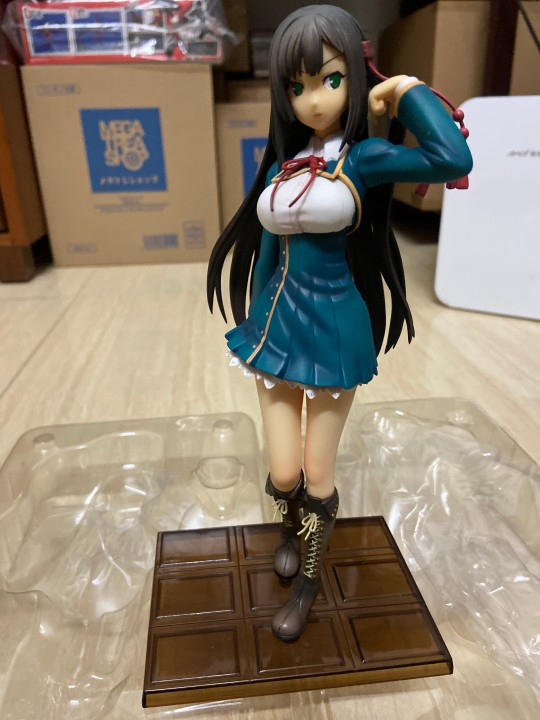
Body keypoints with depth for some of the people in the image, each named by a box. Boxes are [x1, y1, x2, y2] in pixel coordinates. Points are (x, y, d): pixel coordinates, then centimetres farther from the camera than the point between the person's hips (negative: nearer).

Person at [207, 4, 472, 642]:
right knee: (282, 474, 8)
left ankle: (307, 581, 36)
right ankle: (290, 529, 45)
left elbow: (453, 160, -27)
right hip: (276, 328, 4)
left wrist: (406, 88, -12)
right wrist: (257, 323, 14)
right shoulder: (282, 164, 6)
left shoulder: (362, 158, -7)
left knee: (318, 476, 9)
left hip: (335, 333, -3)